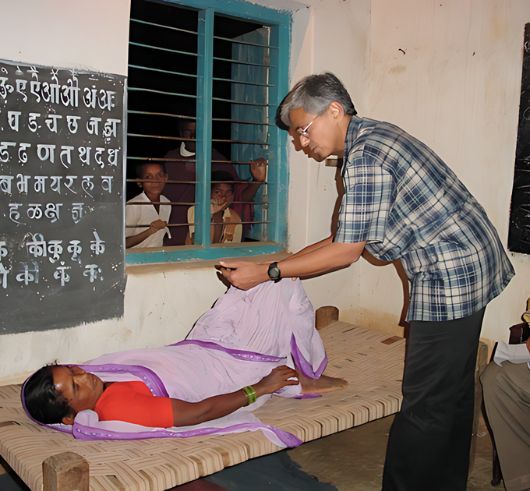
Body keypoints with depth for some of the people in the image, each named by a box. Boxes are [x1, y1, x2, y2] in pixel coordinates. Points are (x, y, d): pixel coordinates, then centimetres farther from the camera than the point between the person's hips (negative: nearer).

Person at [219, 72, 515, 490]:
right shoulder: (371, 137, 13)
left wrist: (267, 273, -11)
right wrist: (278, 267, 11)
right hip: (472, 267, 11)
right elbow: (349, 237, 14)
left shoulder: (365, 154, -19)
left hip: (452, 274, -11)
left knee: (425, 407, -4)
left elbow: (347, 251, -17)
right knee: (453, 394, 19)